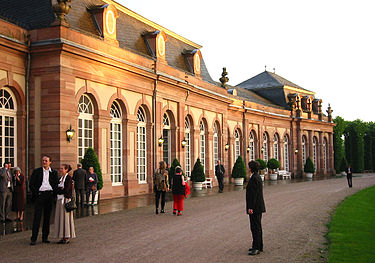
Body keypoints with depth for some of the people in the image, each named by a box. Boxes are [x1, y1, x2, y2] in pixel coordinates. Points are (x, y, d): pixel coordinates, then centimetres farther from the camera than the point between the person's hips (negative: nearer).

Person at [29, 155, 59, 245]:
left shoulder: (54, 172, 10)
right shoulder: (37, 171, 5)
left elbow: (56, 185, 11)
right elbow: (31, 184, 3)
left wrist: (54, 194, -1)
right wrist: (35, 194, -6)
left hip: (50, 195, 2)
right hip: (40, 194, -2)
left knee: (47, 217, 7)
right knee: (37, 216, -6)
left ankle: (45, 237, 14)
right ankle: (33, 238, -5)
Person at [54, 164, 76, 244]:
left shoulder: (68, 178, -10)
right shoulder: (60, 178, 15)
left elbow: (66, 190, -16)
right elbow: (57, 188, 14)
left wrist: (58, 189, -5)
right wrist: (61, 189, -5)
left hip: (66, 199, -8)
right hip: (60, 199, 8)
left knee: (65, 217, -4)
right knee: (60, 218, 8)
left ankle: (67, 237, 2)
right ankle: (63, 237, 13)